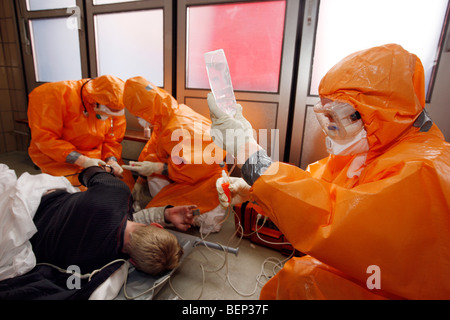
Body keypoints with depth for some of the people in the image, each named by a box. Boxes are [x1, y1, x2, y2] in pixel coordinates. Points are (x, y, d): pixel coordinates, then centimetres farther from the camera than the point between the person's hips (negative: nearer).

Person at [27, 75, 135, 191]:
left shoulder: (114, 107, -7)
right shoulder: (57, 95, -20)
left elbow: (113, 141, 1)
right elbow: (44, 138, -21)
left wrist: (111, 160, -19)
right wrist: (83, 161, -28)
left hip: (97, 155, 4)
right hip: (58, 159, -4)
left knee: (127, 183, -10)